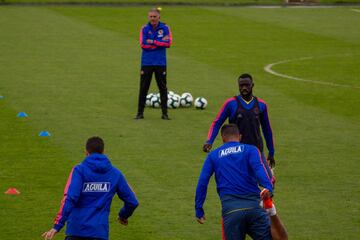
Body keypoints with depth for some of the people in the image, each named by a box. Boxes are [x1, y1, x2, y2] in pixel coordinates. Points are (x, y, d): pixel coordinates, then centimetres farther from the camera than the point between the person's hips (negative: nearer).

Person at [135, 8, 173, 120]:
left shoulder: (165, 28, 2)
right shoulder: (144, 29, 2)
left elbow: (168, 43, -10)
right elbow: (143, 44, -9)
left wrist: (153, 42, -13)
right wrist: (160, 43, -10)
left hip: (160, 63, 0)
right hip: (146, 63, 0)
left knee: (163, 88, 3)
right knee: (143, 88, 1)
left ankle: (165, 113, 10)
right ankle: (140, 113, 7)